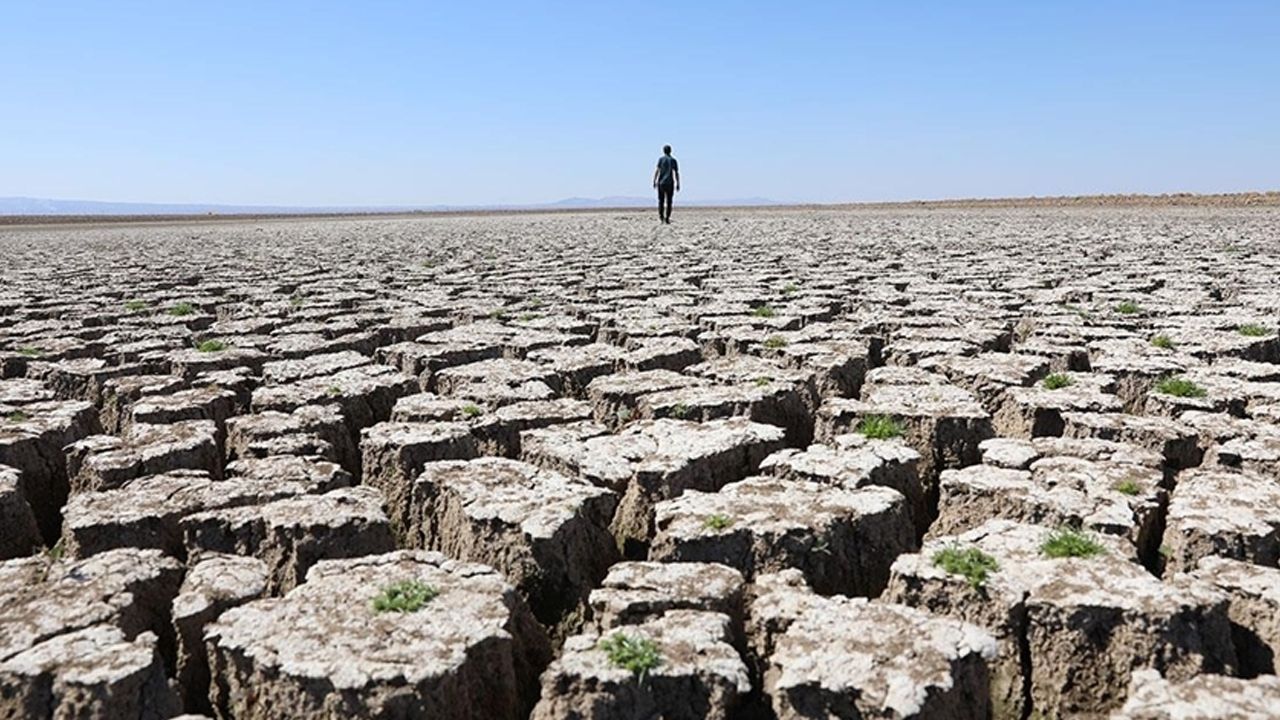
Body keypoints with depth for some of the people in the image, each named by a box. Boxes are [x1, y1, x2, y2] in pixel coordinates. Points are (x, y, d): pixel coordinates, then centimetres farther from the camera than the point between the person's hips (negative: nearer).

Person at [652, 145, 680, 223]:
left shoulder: (661, 159, 0)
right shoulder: (673, 160, 3)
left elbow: (656, 170, -9)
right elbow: (676, 173, -2)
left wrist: (654, 181, -9)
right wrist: (678, 184, 1)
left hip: (661, 183, 0)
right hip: (670, 183, 0)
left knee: (661, 200, 12)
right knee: (668, 202, 4)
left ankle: (661, 216, 0)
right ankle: (667, 218, -3)